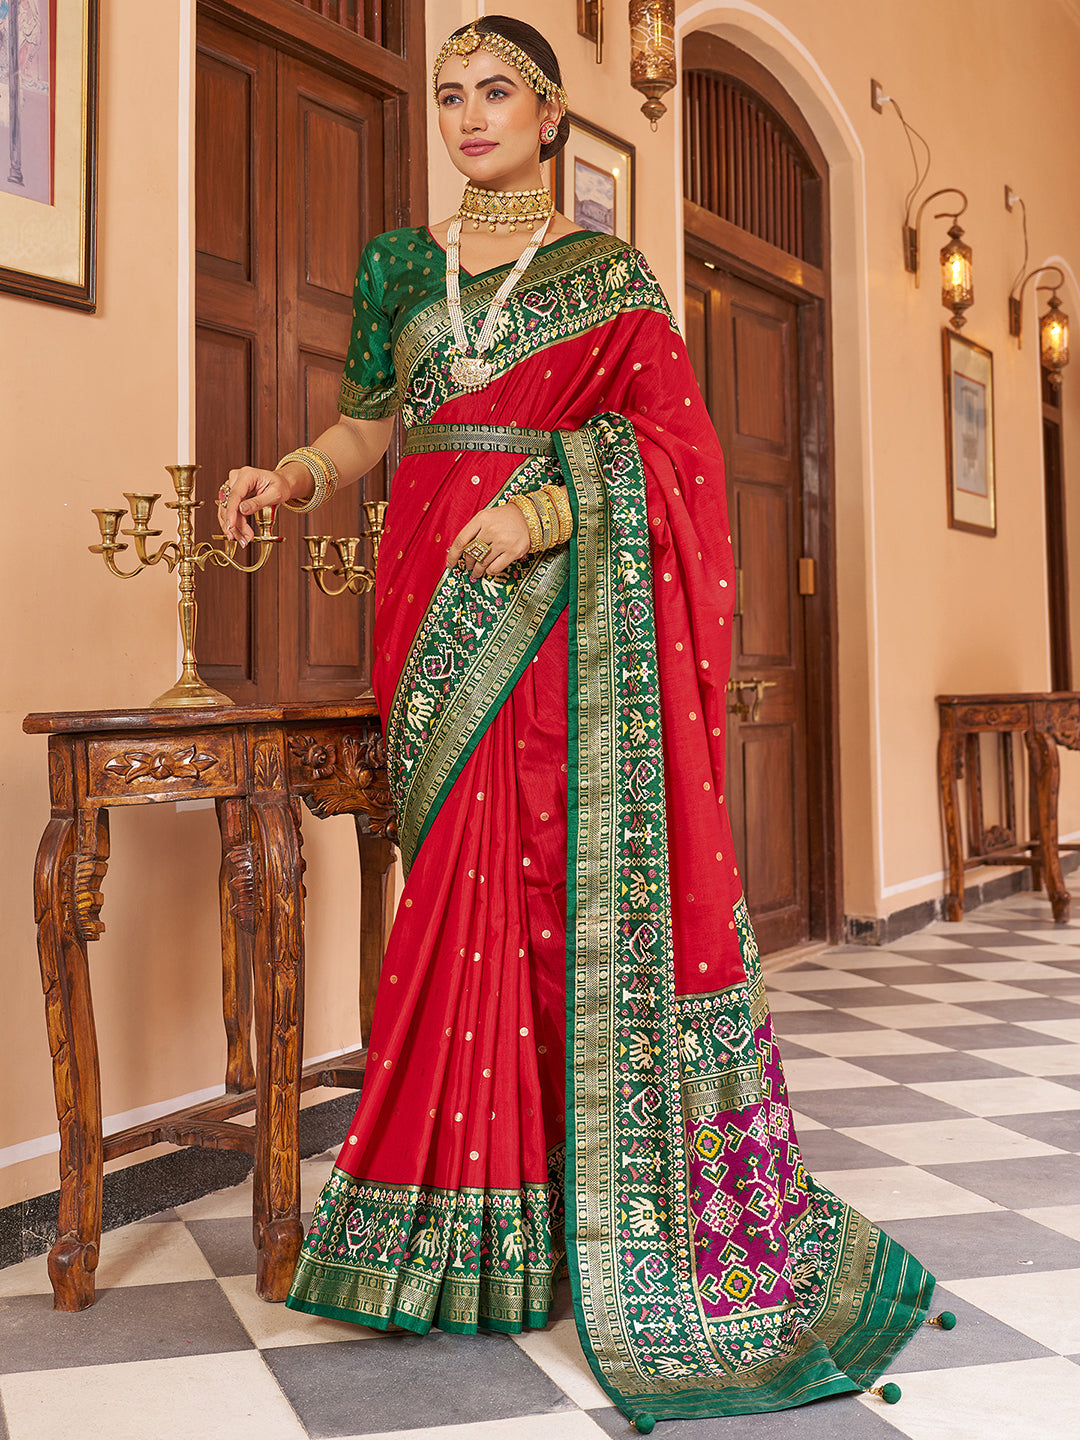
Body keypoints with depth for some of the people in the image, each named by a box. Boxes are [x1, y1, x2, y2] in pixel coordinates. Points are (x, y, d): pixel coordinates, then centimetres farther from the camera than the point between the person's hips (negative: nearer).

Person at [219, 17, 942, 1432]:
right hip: (442, 603, 3)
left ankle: (627, 1207, 6)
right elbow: (371, 422, 18)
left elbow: (670, 450, -4)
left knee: (589, 871, -8)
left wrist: (547, 511, -20)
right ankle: (481, 1215, 11)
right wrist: (289, 474, -1)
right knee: (470, 883, -1)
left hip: (575, 612, -2)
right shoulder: (399, 263, 20)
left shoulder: (609, 273, 8)